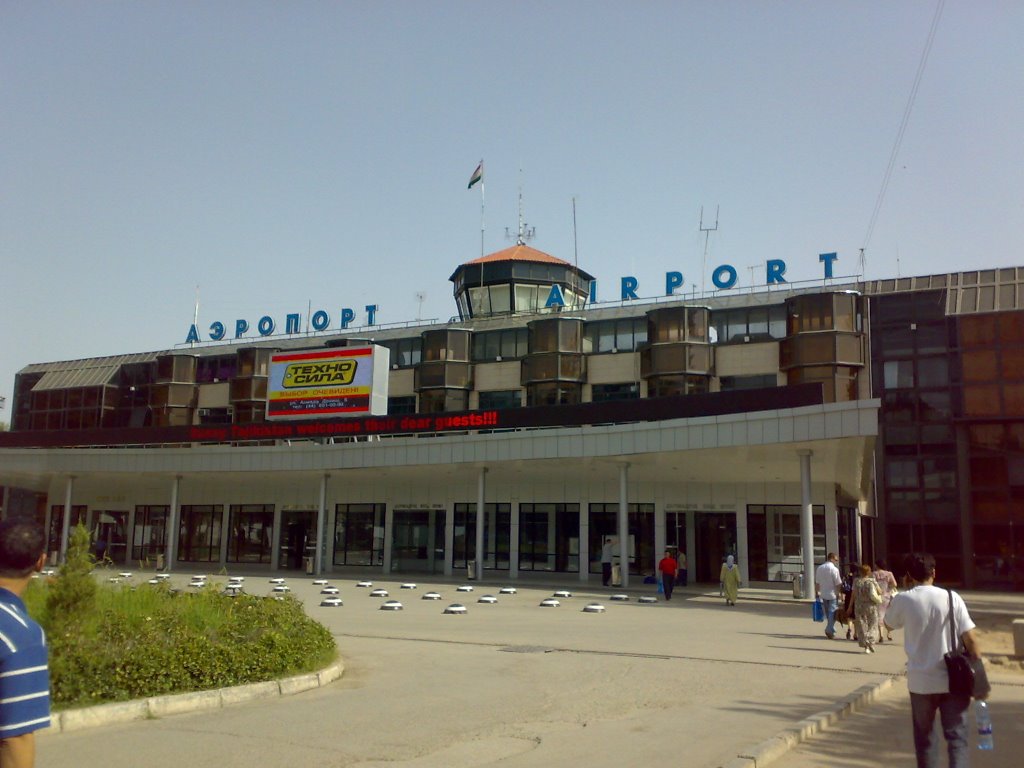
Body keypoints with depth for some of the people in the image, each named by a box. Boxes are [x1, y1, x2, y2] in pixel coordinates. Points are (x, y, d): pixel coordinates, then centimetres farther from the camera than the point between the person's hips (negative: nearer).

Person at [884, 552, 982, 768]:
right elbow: (970, 639, -8)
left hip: (921, 681, 0)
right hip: (953, 679, 0)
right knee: (957, 737, 6)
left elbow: (889, 624, 14)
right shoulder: (951, 597, -6)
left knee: (924, 736, 17)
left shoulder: (903, 600, -6)